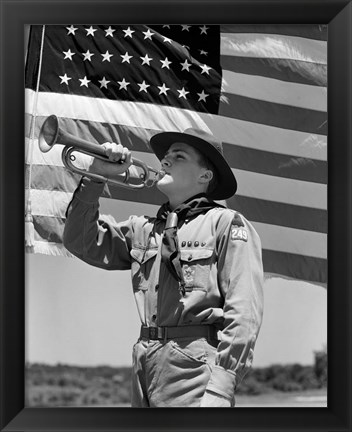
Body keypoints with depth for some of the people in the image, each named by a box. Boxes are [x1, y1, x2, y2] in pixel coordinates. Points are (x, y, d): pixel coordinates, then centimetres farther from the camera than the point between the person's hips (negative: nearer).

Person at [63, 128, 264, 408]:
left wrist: (220, 387, -19)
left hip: (194, 368, -6)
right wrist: (96, 177, 6)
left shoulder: (225, 223, -1)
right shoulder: (144, 230, 17)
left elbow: (244, 312, -10)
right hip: (145, 368, 6)